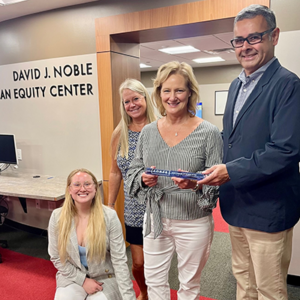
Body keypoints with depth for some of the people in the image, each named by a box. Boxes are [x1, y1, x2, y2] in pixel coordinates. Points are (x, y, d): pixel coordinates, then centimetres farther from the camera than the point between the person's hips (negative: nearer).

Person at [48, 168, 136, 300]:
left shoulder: (109, 216, -15)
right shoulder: (57, 216, -10)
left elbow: (119, 260, -13)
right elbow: (56, 257, -2)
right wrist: (83, 280, -9)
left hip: (104, 278, -1)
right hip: (73, 277, 1)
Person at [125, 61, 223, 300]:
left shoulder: (209, 133, -11)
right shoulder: (148, 131, 1)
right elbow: (133, 171, 6)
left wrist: (196, 184, -29)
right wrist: (143, 179, -15)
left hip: (194, 222, -3)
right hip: (156, 219, 3)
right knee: (154, 280, 19)